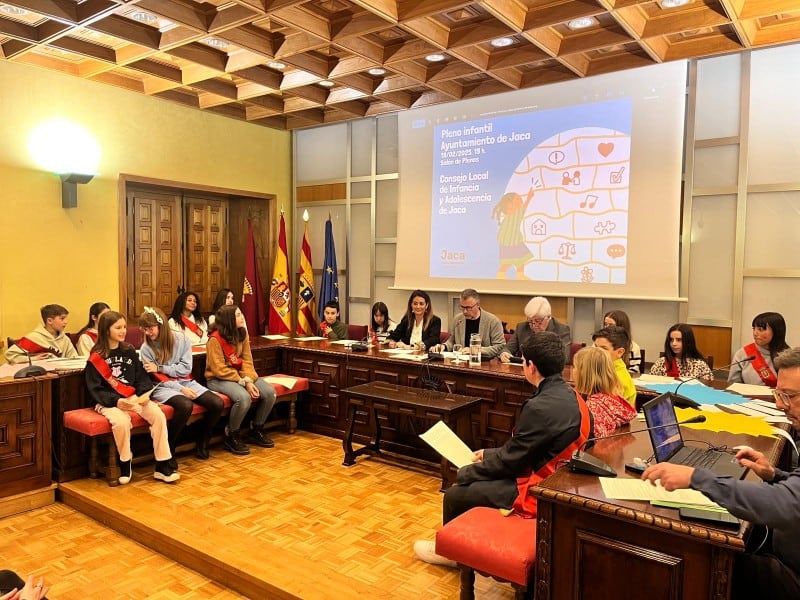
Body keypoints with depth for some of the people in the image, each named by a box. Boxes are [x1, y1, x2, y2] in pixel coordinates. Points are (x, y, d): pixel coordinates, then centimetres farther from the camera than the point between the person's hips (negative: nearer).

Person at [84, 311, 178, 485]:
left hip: (133, 397, 4)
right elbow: (94, 389, -7)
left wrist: (145, 394, -11)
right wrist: (116, 401, -22)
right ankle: (125, 464, -9)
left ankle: (162, 465, -16)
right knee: (121, 422, -36)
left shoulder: (129, 351, 10)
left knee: (158, 415, -23)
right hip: (108, 401, -4)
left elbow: (141, 377, 10)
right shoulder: (96, 357, -3)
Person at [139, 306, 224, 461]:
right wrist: (181, 389, -18)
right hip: (163, 387, -3)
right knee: (186, 406, -36)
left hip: (186, 383, 4)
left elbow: (186, 369, -4)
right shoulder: (146, 348, -5)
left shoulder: (181, 339, -2)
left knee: (217, 404, -17)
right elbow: (157, 378, -7)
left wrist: (160, 368, -12)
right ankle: (168, 449, -16)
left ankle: (203, 442, 6)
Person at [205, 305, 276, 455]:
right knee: (244, 397, -34)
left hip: (240, 375, 7)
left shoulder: (242, 334, 2)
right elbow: (220, 370, -20)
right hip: (218, 379, -7)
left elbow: (247, 361, 1)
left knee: (269, 392, -11)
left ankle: (256, 430, 11)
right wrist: (243, 383, -21)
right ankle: (231, 437, -9)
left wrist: (249, 380, -17)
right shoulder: (215, 339, -19)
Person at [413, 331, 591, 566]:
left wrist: (465, 473, -3)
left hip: (533, 491, -9)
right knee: (470, 477, 19)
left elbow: (509, 459, -18)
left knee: (455, 495, 4)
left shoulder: (540, 407, -28)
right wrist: (489, 454, 13)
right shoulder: (569, 396, 1)